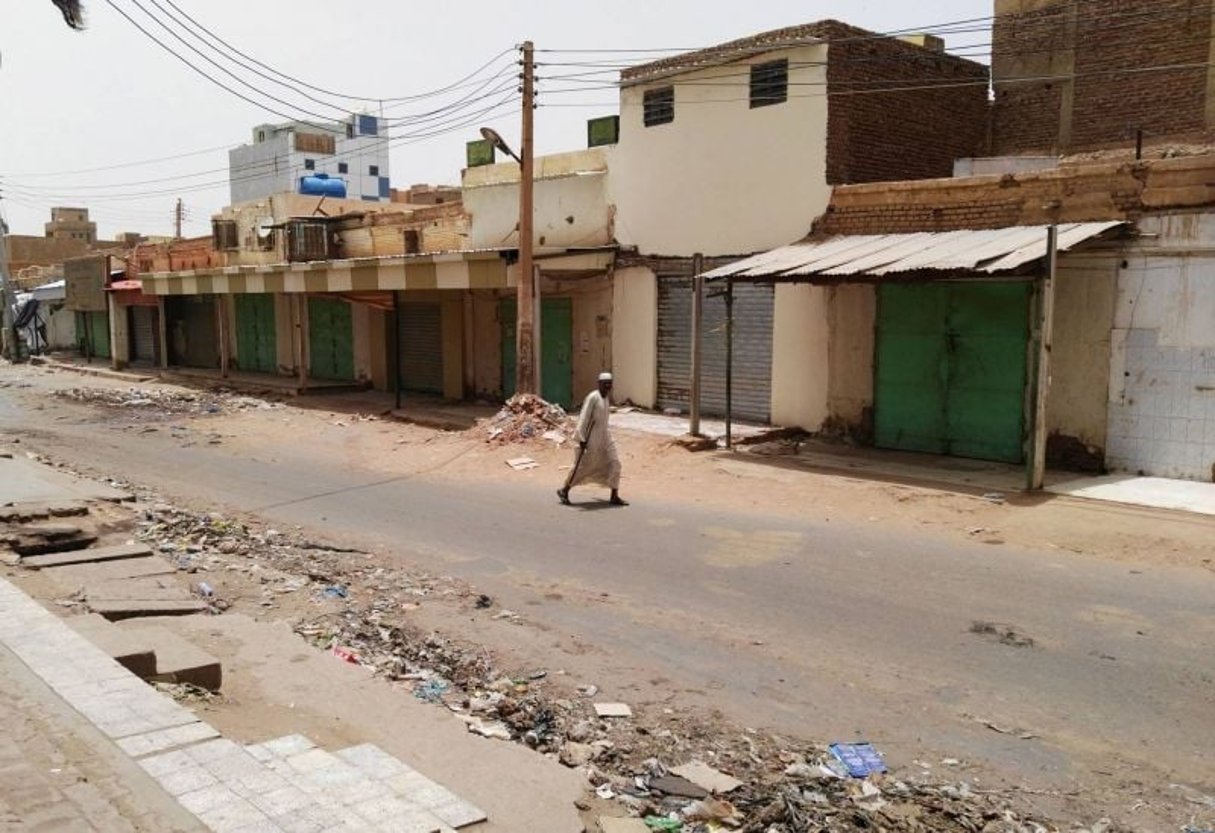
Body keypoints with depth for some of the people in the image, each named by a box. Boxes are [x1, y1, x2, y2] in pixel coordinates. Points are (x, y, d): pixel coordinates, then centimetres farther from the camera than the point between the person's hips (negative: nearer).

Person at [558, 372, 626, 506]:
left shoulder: (606, 397, 9)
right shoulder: (593, 397, -18)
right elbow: (584, 417, -20)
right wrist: (582, 438, -23)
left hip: (604, 437, 8)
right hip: (591, 437, -8)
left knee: (614, 464, 0)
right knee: (583, 466, 2)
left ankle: (614, 496, 5)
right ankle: (564, 491, 20)